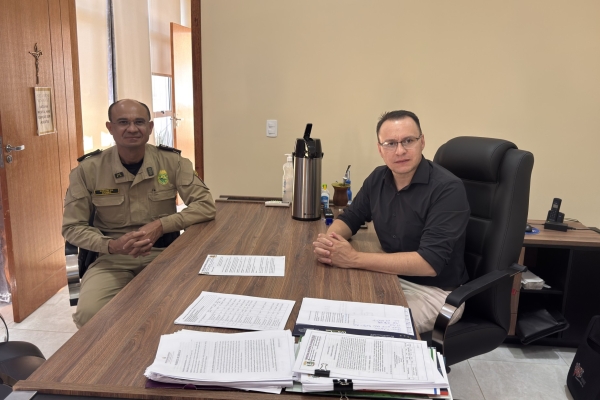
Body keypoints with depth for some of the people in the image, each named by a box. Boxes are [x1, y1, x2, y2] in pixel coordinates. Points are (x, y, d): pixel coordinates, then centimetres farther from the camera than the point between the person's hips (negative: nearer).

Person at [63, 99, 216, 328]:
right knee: (89, 314, -27)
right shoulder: (88, 170, -4)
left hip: (164, 255, 0)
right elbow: (72, 227, 1)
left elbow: (206, 205, -6)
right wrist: (112, 246, -18)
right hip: (112, 260, 0)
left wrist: (161, 225, -20)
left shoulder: (172, 161, -3)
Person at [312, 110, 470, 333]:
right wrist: (328, 241, -16)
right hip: (393, 277, 6)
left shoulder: (447, 189, -22)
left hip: (435, 292, -6)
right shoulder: (378, 178, -1)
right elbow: (350, 218, 9)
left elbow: (430, 262, -29)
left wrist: (354, 259, -30)